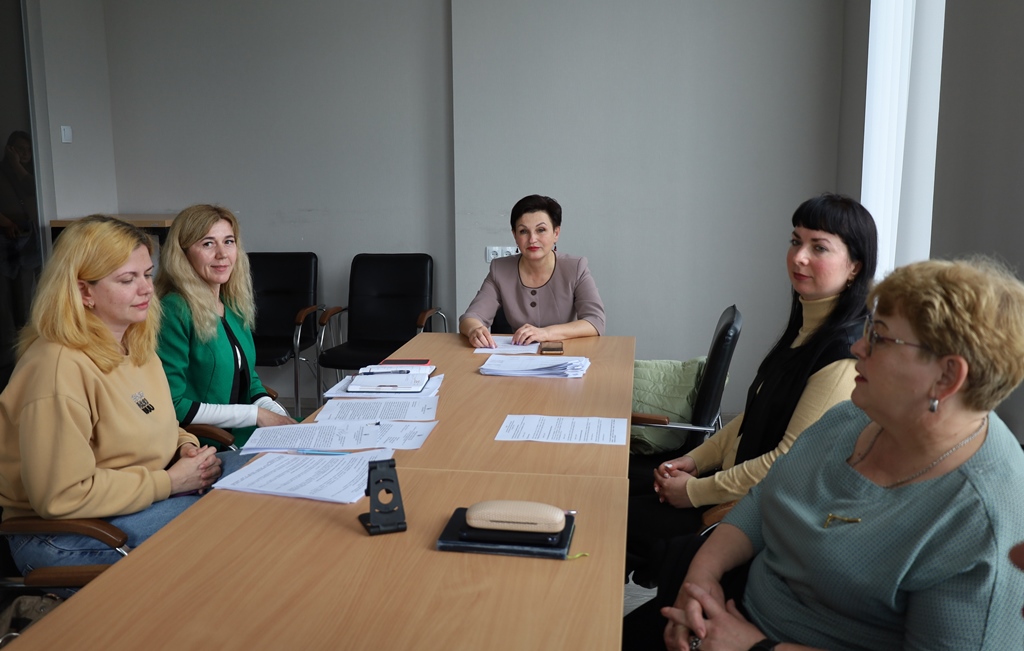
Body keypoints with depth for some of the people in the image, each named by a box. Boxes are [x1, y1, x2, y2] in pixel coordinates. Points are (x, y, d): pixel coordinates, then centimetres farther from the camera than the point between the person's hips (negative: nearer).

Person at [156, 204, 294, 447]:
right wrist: (256, 415, -13)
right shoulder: (175, 311, -13)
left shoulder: (235, 307, 10)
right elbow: (174, 405, -15)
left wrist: (282, 418, 1)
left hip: (247, 437, 8)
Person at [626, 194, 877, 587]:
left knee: (630, 521, -10)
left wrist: (695, 491, -16)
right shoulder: (805, 329, 5)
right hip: (738, 467, 9)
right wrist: (694, 459, 4)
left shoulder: (844, 357, -25)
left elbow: (788, 462, -24)